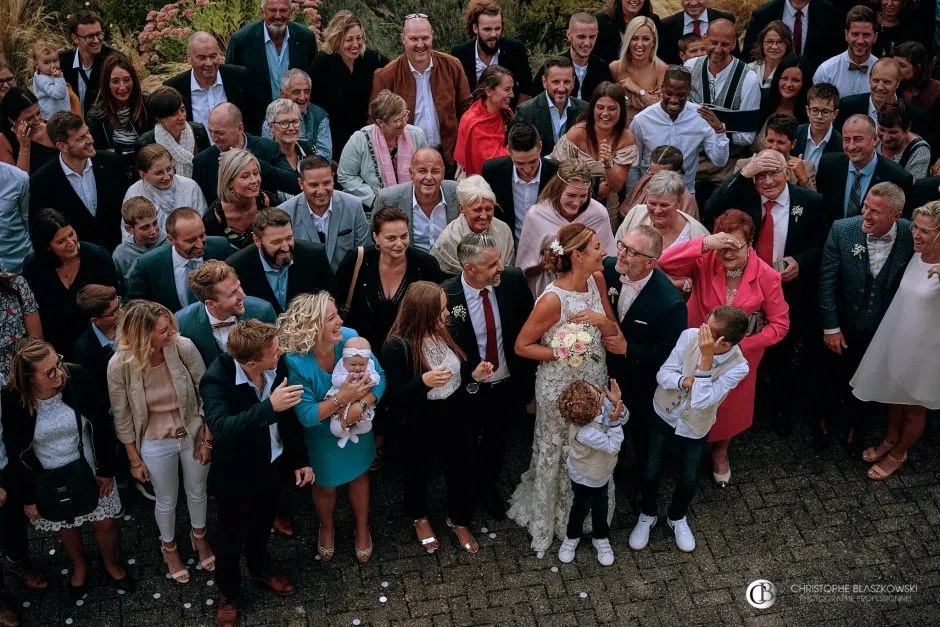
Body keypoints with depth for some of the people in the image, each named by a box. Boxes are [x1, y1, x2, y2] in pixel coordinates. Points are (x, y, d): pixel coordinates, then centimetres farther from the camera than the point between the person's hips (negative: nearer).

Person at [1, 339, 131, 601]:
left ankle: (111, 563, 48)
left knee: (105, 522, 15)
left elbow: (101, 424, -10)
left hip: (88, 468, 0)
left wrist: (107, 469, -4)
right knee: (66, 526, 24)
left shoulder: (76, 377, -24)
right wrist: (27, 497, -3)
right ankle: (79, 566, 56)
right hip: (47, 479, 0)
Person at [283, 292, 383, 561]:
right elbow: (306, 415, -29)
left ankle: (362, 529, 53)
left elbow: (379, 377, -18)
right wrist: (341, 399, -37)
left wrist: (361, 405, -34)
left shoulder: (350, 338, -26)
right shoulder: (295, 361, -33)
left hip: (358, 427, 2)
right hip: (323, 436, -2)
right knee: (325, 486, 22)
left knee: (358, 476, 24)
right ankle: (327, 529, 55)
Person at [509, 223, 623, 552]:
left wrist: (601, 320, -20)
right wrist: (559, 353, -26)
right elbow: (522, 346, -16)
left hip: (595, 382, 6)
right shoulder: (553, 299, -27)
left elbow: (615, 333, 1)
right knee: (559, 453, 16)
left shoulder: (597, 280, -7)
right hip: (561, 387, -6)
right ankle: (553, 518, 40)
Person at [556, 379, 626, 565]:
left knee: (600, 507, 24)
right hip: (584, 478, -6)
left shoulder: (603, 403, -26)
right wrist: (614, 422, -44)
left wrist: (617, 405, -34)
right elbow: (612, 446, -34)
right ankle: (572, 537, 47)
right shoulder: (585, 433, -45)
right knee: (581, 507, 20)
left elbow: (624, 418, -14)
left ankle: (600, 538, 48)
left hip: (601, 472, 6)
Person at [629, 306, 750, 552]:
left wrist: (706, 358, -40)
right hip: (664, 413, 1)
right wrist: (687, 381, -36)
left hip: (695, 426, -1)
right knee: (652, 472, 6)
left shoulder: (738, 367, -29)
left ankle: (677, 518, 43)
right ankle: (647, 516, 37)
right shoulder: (690, 336, -25)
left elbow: (701, 401, -35)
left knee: (689, 479, 10)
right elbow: (663, 374, -16)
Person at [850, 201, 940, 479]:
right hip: (896, 340, 6)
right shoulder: (916, 255, -4)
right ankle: (890, 440, 50)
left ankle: (899, 454, 40)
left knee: (914, 408, 19)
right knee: (894, 396, 26)